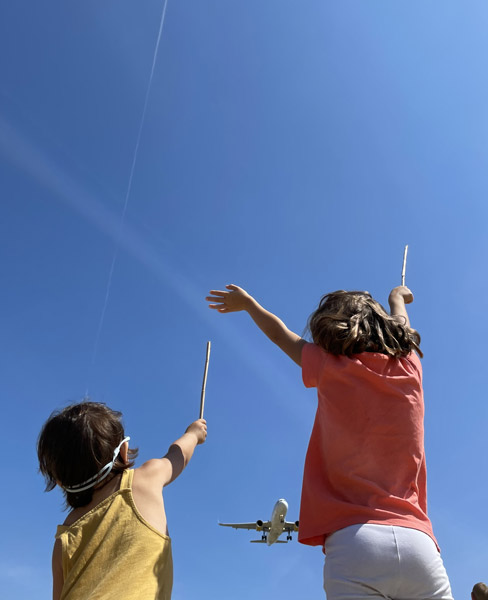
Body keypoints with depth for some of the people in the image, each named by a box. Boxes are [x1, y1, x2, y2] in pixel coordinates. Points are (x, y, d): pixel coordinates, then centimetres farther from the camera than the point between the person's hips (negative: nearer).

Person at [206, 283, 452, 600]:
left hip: (355, 542, -3)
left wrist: (247, 303, 42)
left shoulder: (332, 367, 3)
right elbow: (400, 323, 35)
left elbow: (279, 333, 22)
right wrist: (397, 297, 58)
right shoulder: (408, 366, 10)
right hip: (419, 542, 3)